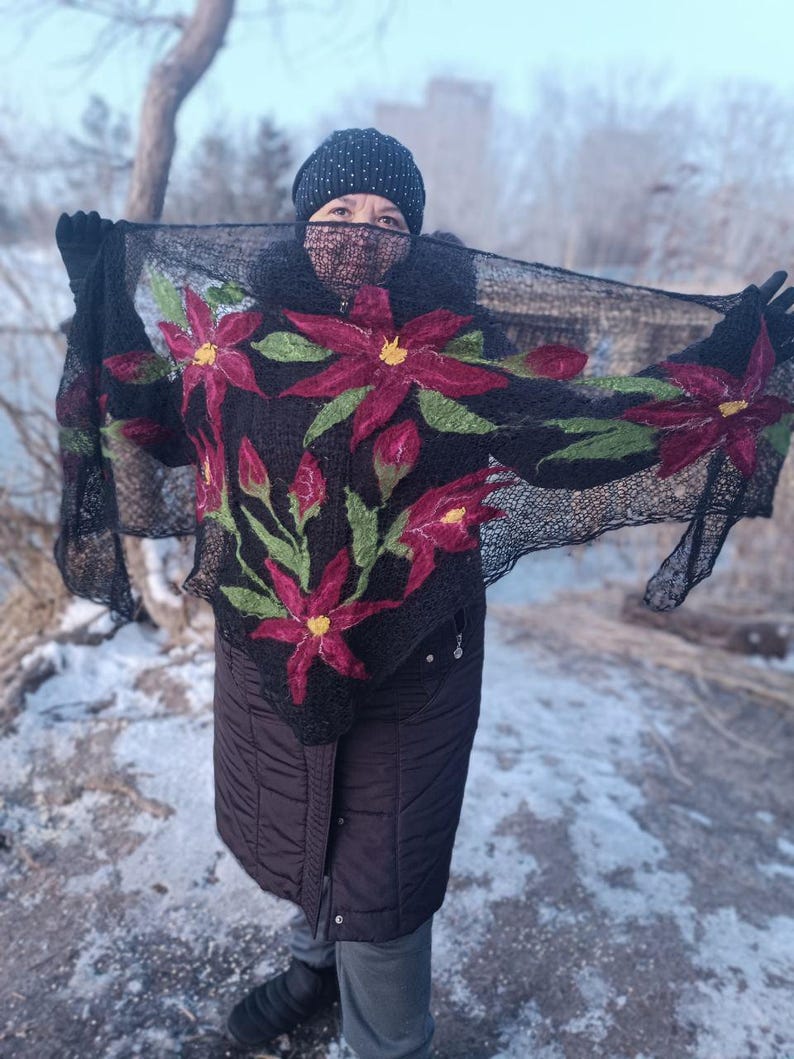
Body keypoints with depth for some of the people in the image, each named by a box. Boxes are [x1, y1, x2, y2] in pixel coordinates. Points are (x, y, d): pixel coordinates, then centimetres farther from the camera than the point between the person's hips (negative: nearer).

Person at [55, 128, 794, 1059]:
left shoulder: (466, 350, -9)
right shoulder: (245, 333, 0)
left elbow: (578, 433, -7)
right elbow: (152, 424, 13)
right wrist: (105, 305, 13)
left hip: (407, 669, -4)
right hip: (264, 656, 4)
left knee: (379, 885, 13)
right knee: (285, 837, 28)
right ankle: (317, 961, 62)